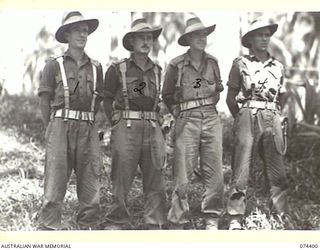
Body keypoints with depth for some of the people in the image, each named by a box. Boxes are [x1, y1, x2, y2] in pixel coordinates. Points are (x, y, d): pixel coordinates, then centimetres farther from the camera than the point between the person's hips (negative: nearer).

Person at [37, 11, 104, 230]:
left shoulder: (96, 67, 14)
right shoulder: (54, 66, 5)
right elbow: (45, 100, 5)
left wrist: (86, 123, 11)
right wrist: (53, 127, 4)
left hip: (88, 128, 3)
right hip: (60, 124, -3)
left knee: (90, 180, 3)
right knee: (56, 179, -7)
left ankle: (88, 226, 11)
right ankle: (49, 228, -3)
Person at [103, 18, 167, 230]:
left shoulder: (156, 70, 15)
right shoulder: (118, 69, 3)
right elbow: (107, 98, 6)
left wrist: (156, 121, 10)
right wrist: (116, 121, -1)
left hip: (153, 128, 4)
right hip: (126, 127, -3)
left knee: (155, 178, 2)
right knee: (122, 178, -1)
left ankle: (156, 223, 9)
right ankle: (120, 223, 8)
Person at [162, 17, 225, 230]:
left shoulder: (212, 62, 11)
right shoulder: (177, 65, -1)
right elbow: (167, 96, 8)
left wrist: (215, 90, 7)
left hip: (212, 118, 4)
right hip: (187, 121, -4)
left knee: (214, 170, 1)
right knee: (183, 173, -4)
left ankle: (212, 219, 11)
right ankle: (180, 222, 4)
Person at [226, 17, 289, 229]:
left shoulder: (278, 66, 16)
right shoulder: (241, 63, 6)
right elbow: (230, 97, 7)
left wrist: (273, 115, 15)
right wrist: (241, 118, 7)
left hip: (273, 119, 4)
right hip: (247, 117, -3)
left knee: (278, 171, 2)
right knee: (241, 170, -6)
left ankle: (283, 216, 7)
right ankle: (236, 218, -3)